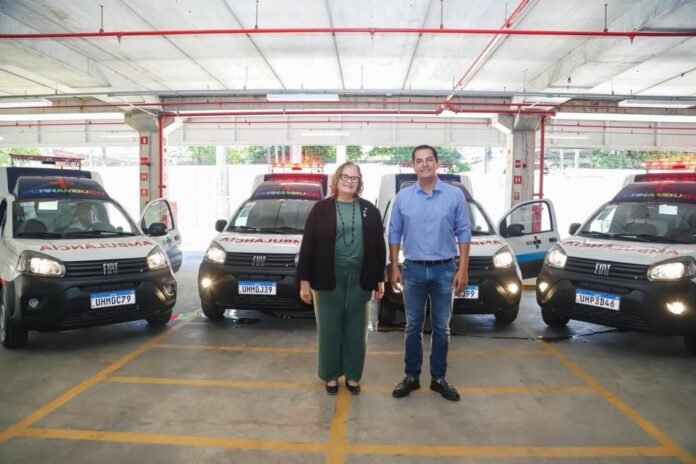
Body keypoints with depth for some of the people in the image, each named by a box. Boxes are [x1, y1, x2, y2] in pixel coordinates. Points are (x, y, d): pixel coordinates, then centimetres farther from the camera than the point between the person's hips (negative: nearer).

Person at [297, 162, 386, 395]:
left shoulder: (369, 210, 6)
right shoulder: (321, 209, -1)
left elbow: (379, 245, 8)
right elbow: (307, 246, -3)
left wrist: (380, 279, 5)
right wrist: (304, 281, -6)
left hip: (359, 279, 2)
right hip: (329, 279, -2)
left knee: (356, 330, 11)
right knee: (329, 329, 8)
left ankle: (353, 376, 26)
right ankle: (331, 375, 24)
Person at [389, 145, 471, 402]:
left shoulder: (455, 195, -1)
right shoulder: (403, 197, 3)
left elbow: (463, 233, -1)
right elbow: (395, 234, 5)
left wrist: (463, 270, -5)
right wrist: (394, 268, 1)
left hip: (444, 270, -1)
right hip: (413, 269, 1)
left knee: (441, 327, 9)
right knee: (413, 326, 9)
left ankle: (439, 378, 22)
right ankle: (411, 376, 22)